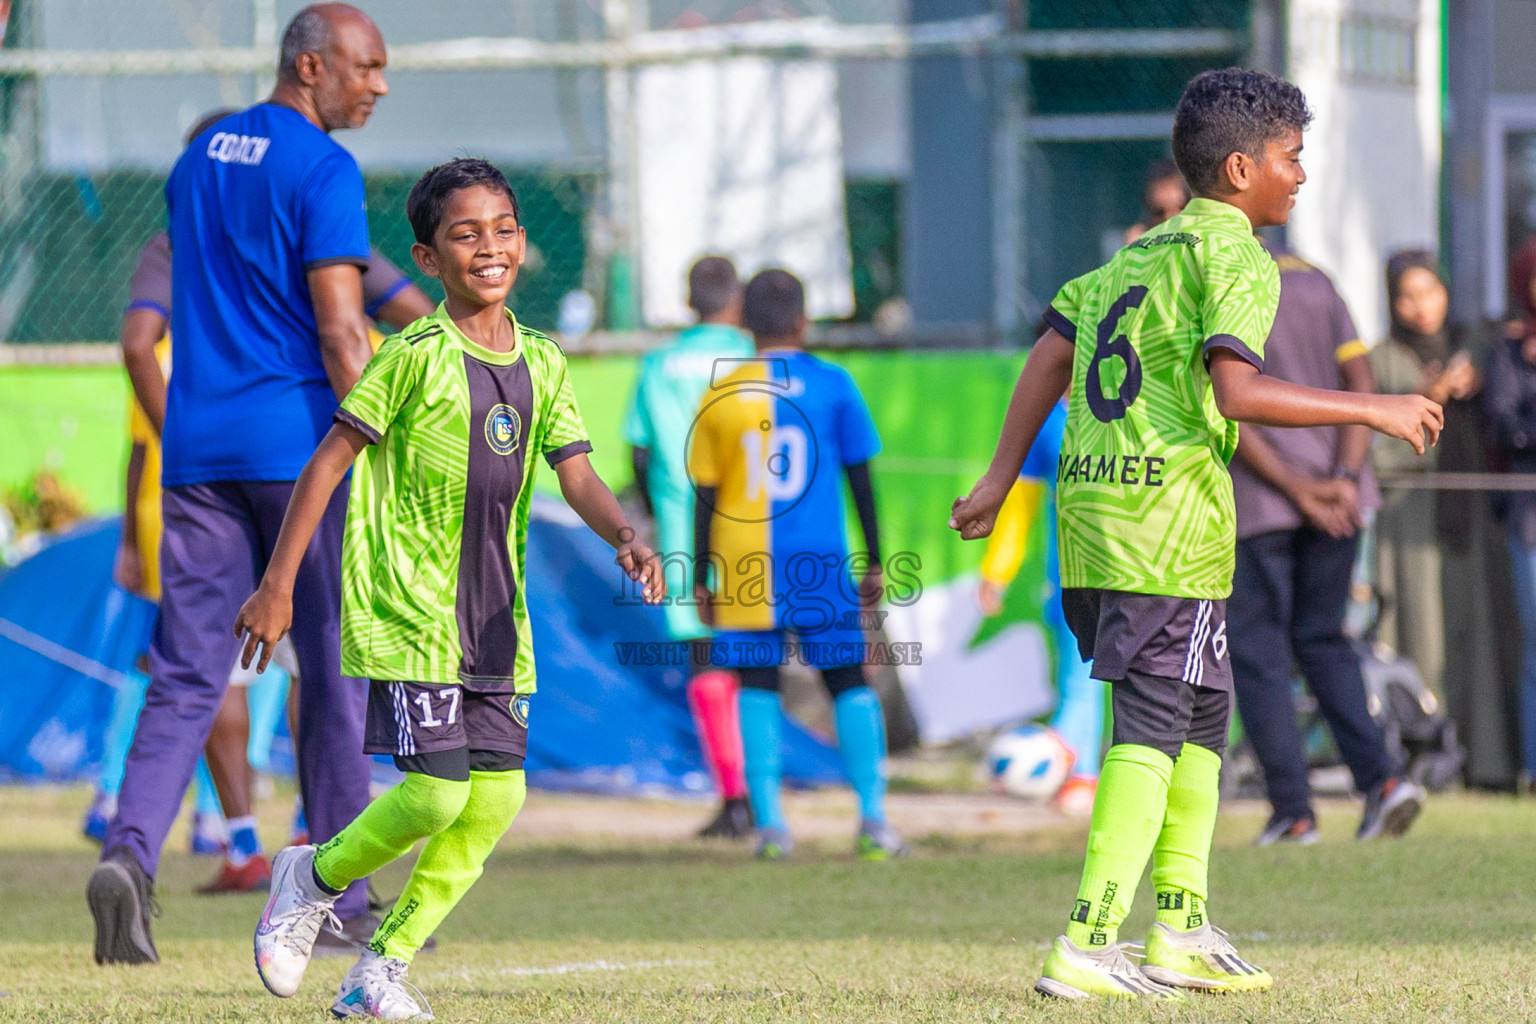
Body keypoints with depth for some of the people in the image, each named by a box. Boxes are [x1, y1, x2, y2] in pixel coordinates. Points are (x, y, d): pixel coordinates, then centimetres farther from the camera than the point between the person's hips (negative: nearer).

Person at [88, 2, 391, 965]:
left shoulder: (199, 159, 15)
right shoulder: (323, 168, -9)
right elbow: (337, 327, -16)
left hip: (195, 447, 6)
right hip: (299, 445, -6)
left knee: (188, 678, 2)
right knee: (336, 670, 5)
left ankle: (131, 851, -20)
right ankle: (339, 903, 9)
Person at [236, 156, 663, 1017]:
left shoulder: (542, 364, 9)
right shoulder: (415, 357, -8)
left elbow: (578, 476, 4)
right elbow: (329, 462, -6)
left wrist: (628, 539, -18)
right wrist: (277, 588, -8)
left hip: (496, 619, 6)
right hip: (410, 613, -6)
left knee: (497, 798, -1)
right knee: (437, 791, -15)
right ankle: (316, 878, 14)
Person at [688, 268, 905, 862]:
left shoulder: (722, 394, 0)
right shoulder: (832, 385, 0)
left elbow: (705, 495, 1)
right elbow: (860, 479, 3)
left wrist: (701, 579, 8)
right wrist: (873, 562, 10)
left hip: (743, 567, 0)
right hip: (821, 563, 0)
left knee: (757, 687, 6)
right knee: (848, 682, 8)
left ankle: (769, 822, -6)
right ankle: (873, 817, -1)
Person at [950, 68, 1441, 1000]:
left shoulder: (1140, 252, 19)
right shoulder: (1235, 258, -7)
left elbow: (1049, 358, 19)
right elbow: (1237, 390, -22)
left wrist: (1001, 482, 23)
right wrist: (1373, 409, -16)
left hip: (1089, 504, 9)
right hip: (1169, 519, -9)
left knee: (1202, 712, 19)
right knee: (1154, 730, -7)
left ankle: (1182, 932, 22)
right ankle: (1088, 947, -13)